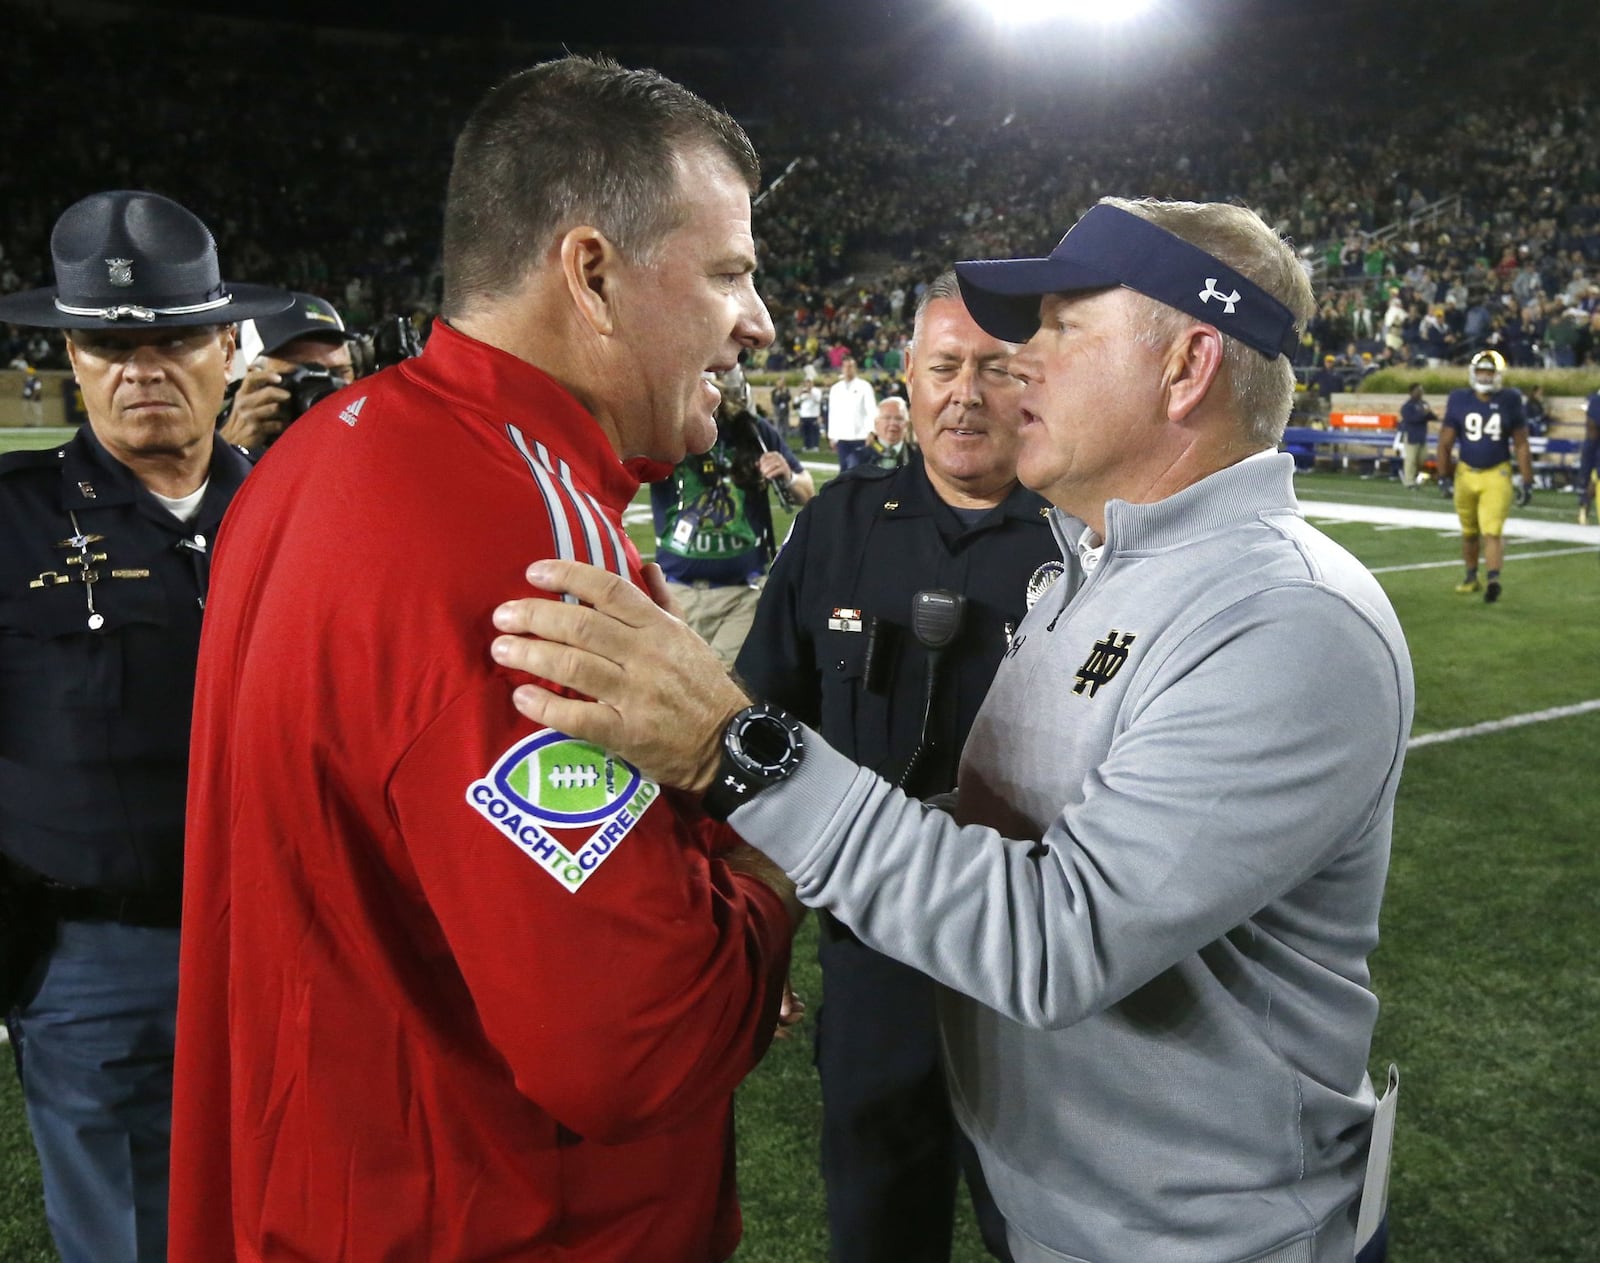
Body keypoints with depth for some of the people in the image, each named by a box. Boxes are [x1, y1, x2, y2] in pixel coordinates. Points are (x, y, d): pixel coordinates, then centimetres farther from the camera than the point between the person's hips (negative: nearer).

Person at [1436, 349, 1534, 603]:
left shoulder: (1509, 401, -3)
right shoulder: (1459, 400, -3)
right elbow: (1445, 443, 4)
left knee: (1493, 530, -15)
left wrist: (1527, 483, 1)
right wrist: (1444, 478, 4)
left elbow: (1521, 446, 2)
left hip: (1497, 475, -2)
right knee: (1469, 532, 15)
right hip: (1466, 473, 2)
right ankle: (1472, 577, 31)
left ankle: (1492, 579, -24)